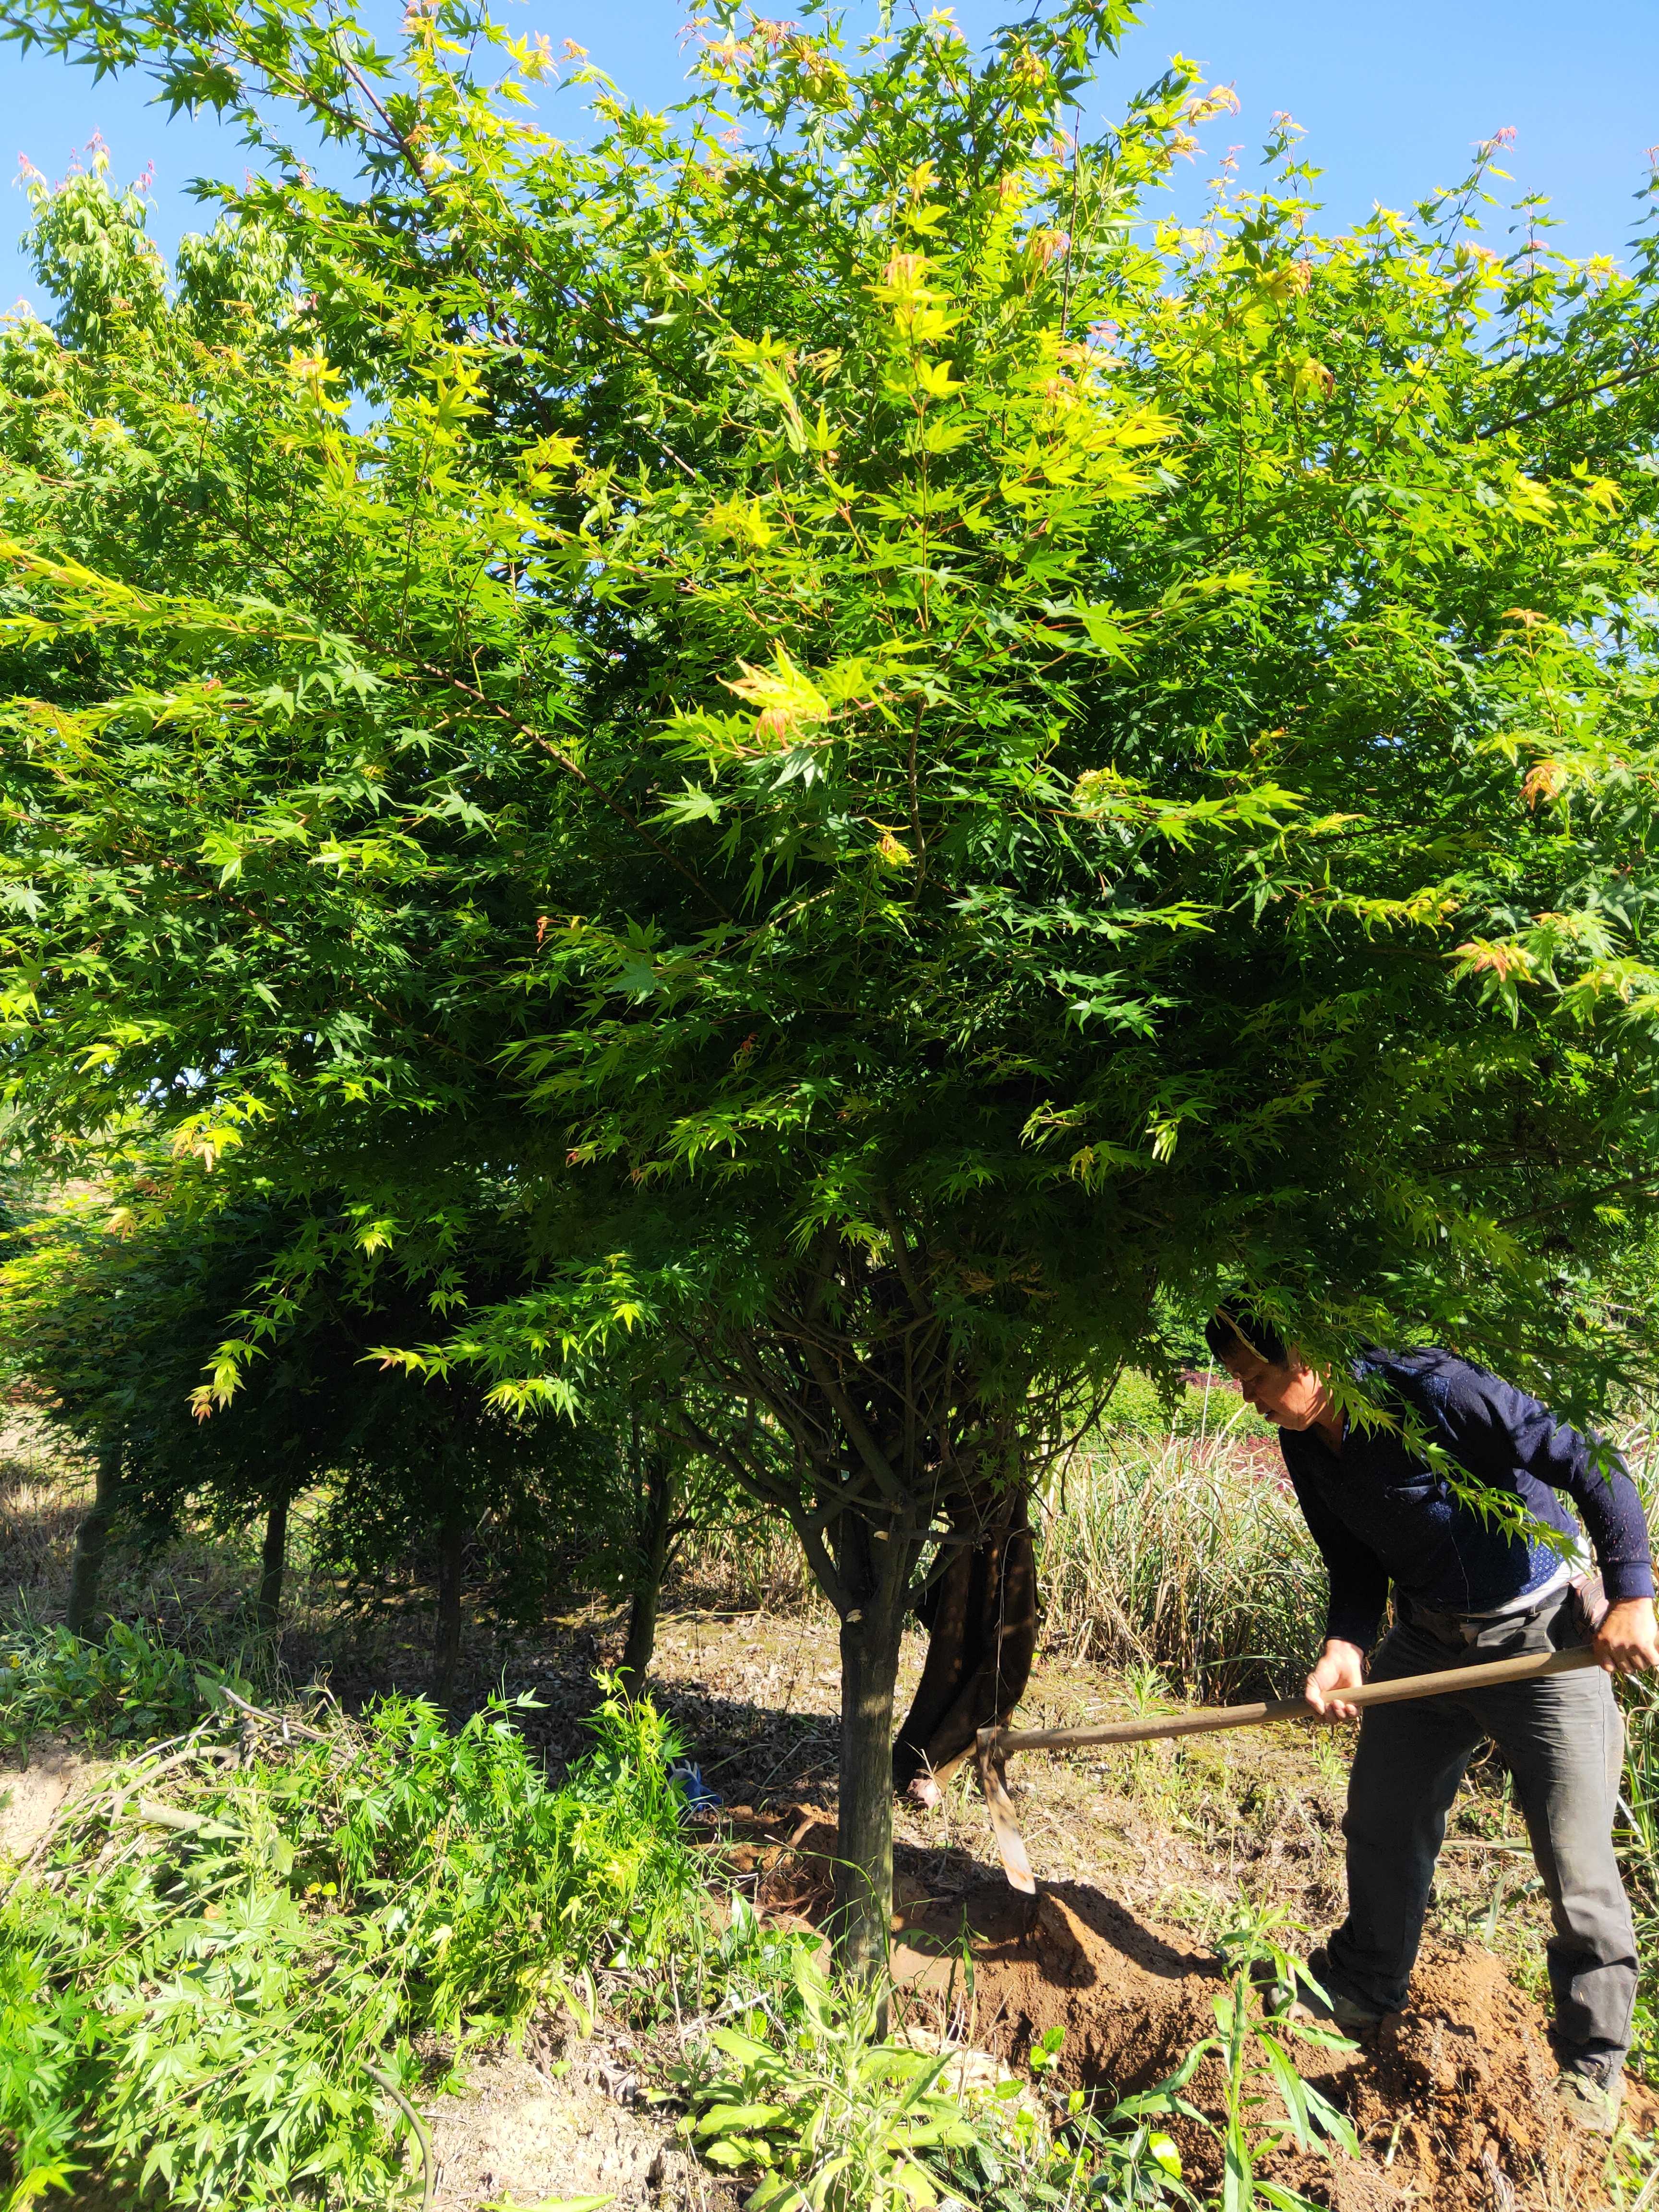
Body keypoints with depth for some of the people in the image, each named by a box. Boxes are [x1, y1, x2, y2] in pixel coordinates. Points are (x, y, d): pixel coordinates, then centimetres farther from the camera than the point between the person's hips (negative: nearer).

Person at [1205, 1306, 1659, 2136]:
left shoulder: (1435, 1391, -30)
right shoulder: (1306, 1446, -7)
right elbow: (1356, 1566, 1)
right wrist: (1343, 1649, -16)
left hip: (1547, 1635, -7)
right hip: (1429, 1638, 7)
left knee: (1574, 1851, 0)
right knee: (1380, 1817, 16)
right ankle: (1365, 1983, 38)